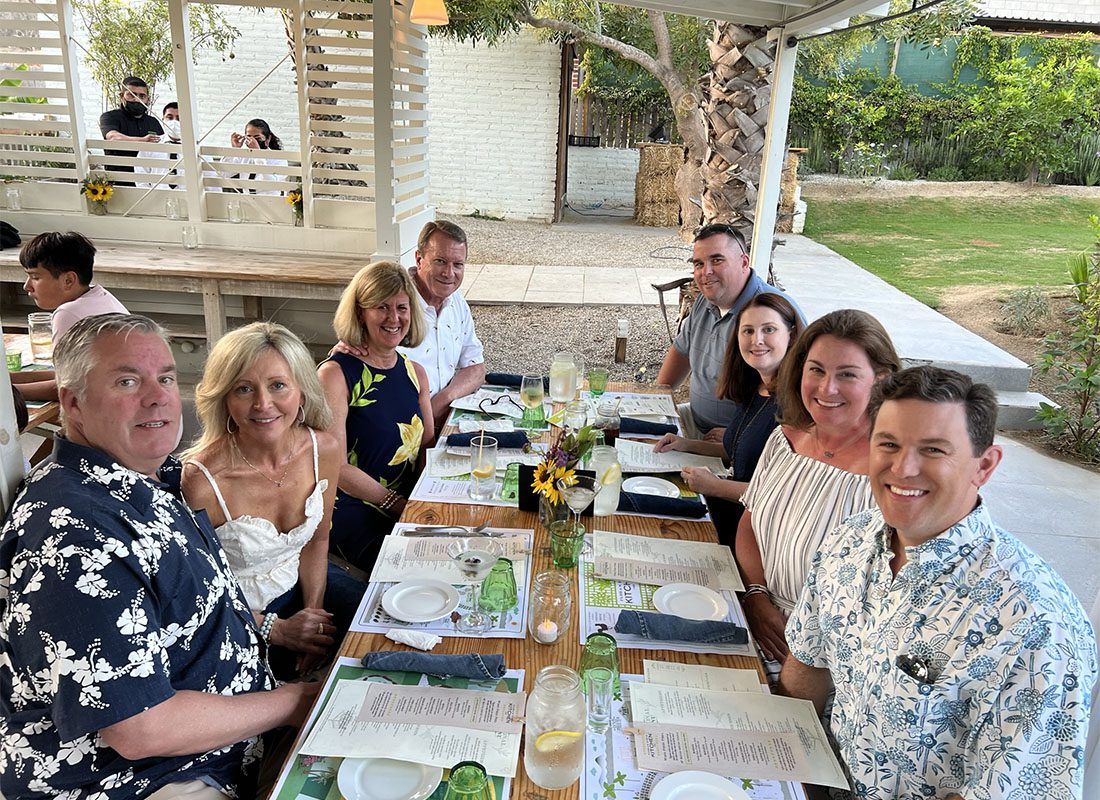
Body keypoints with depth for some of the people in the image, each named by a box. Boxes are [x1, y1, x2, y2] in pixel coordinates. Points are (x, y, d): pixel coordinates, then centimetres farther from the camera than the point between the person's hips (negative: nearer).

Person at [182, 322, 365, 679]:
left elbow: (317, 540, 4)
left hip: (301, 582, 5)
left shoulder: (325, 450, -13)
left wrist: (314, 611, -6)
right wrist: (278, 630, -14)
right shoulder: (202, 480, -28)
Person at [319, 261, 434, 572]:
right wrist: (401, 506, -15)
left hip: (409, 503, 6)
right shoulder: (335, 374, -10)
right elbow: (336, 467, -13)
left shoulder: (415, 372, 11)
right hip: (353, 510, -6)